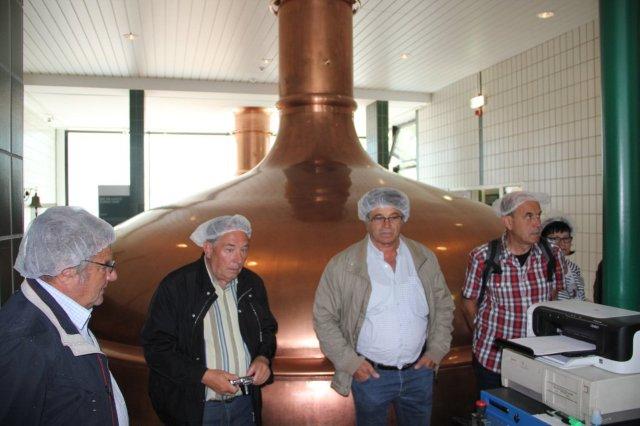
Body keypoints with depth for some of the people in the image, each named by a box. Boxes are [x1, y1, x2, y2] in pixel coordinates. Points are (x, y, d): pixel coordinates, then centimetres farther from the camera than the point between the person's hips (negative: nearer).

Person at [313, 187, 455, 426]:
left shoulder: (425, 258, 1)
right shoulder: (342, 265, -10)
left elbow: (443, 306, 10)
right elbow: (323, 318, -6)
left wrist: (437, 350, 1)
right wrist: (350, 361, -11)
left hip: (419, 371, 3)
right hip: (369, 373, -3)